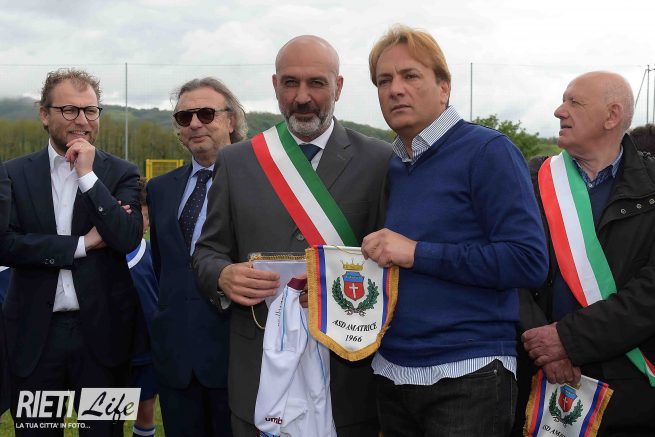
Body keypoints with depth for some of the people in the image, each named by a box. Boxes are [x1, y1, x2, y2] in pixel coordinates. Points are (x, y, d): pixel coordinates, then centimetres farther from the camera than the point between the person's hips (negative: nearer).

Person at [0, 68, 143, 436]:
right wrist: (82, 244, -14)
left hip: (101, 332, -1)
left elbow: (128, 239, -12)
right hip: (34, 334, 1)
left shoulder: (121, 173, 1)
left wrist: (88, 175, -16)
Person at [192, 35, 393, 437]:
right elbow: (207, 252, 9)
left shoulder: (379, 161, -2)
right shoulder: (235, 162, 6)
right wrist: (223, 276, -13)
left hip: (348, 374, -1)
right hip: (257, 372, 2)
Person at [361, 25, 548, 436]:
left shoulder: (487, 151, -10)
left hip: (468, 374, -6)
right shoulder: (392, 169, 11)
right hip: (392, 376, 6)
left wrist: (417, 253, -19)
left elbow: (529, 260, -18)